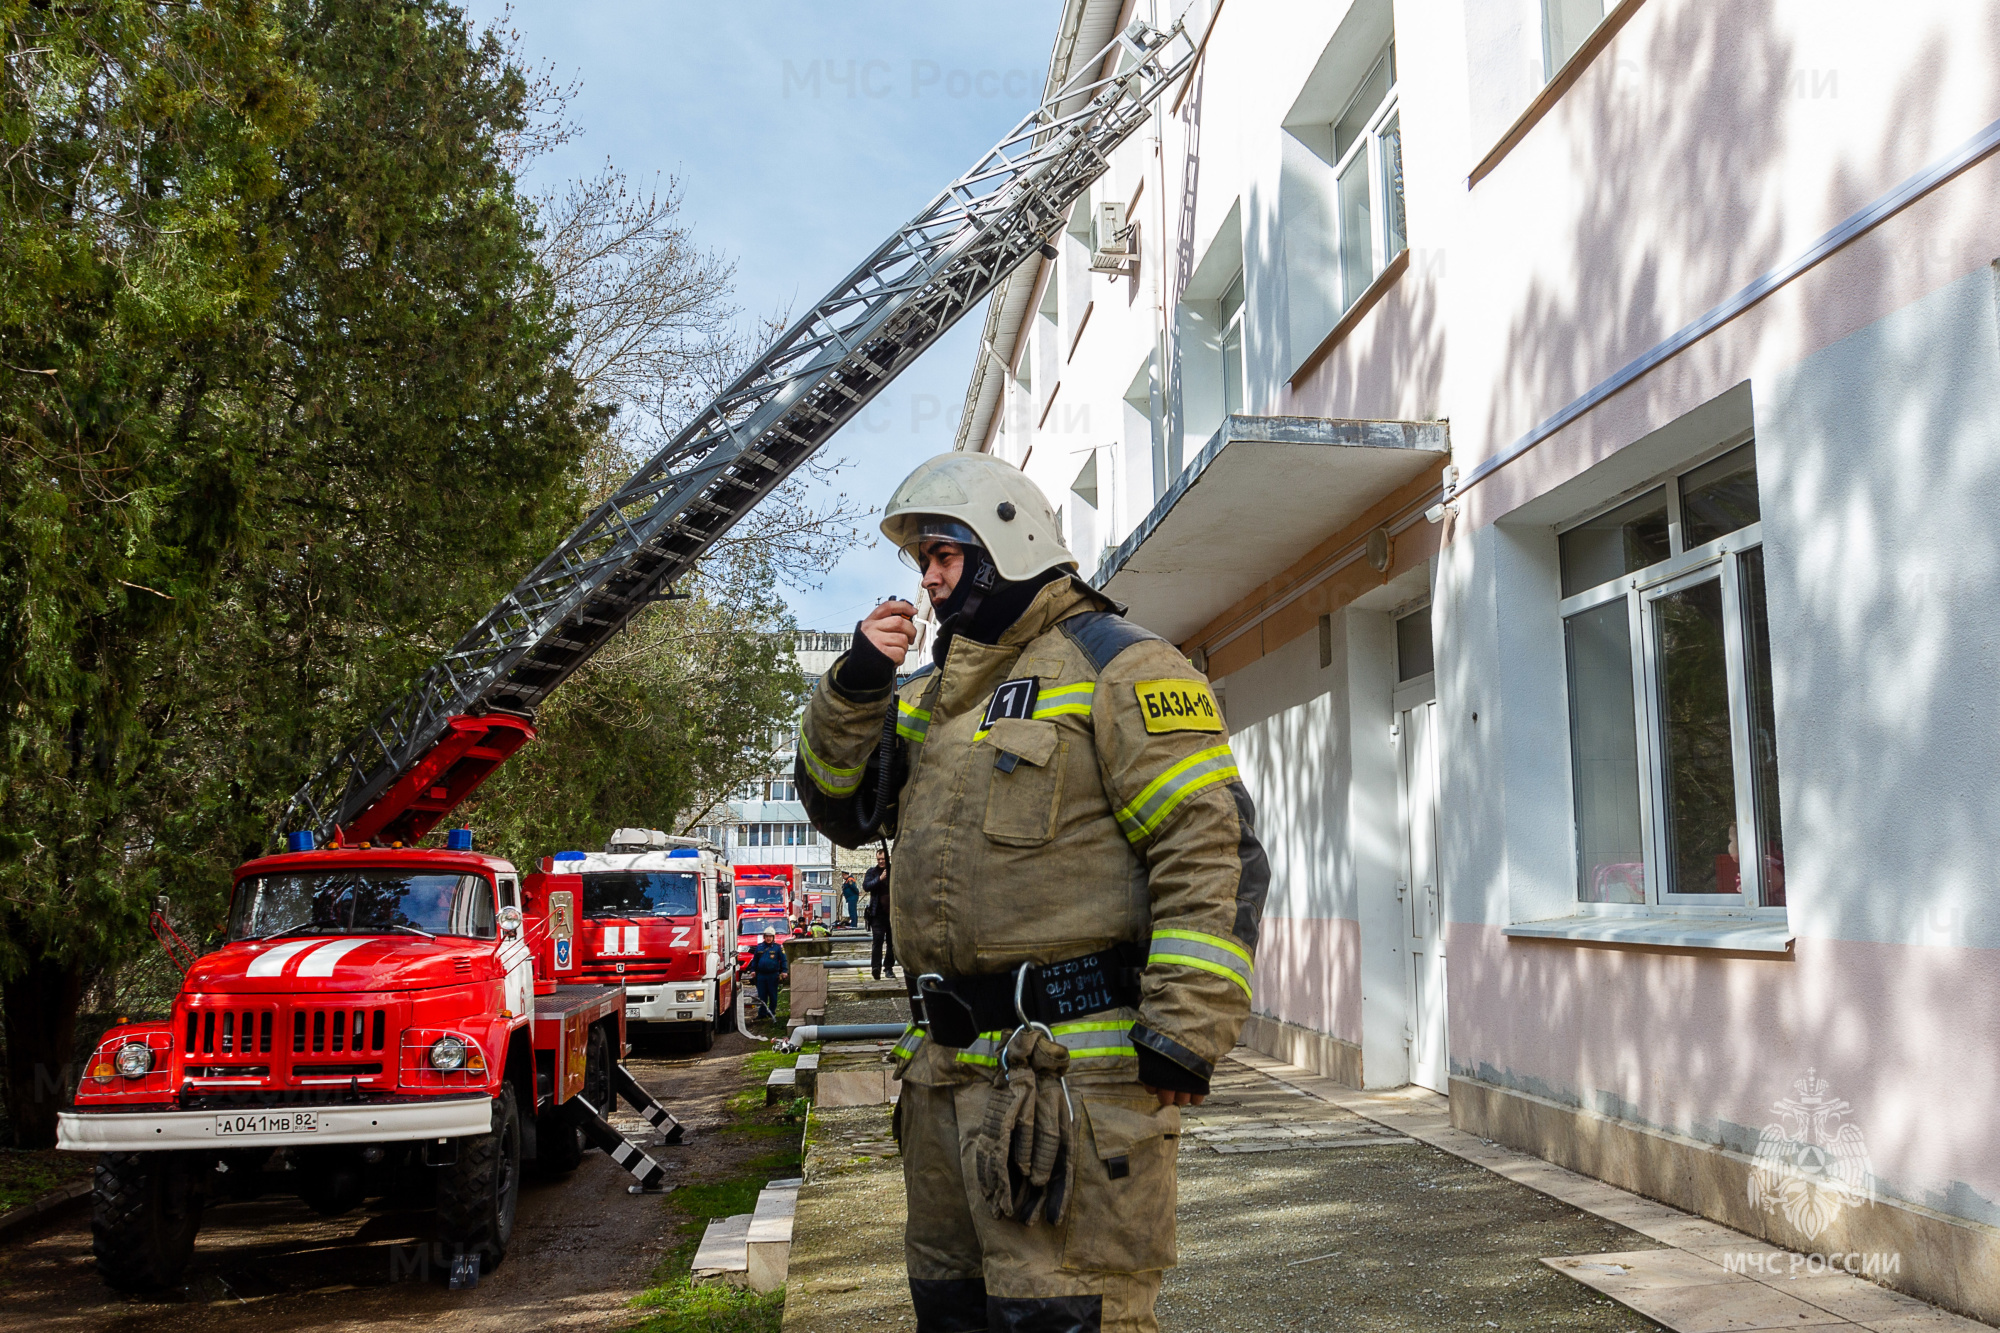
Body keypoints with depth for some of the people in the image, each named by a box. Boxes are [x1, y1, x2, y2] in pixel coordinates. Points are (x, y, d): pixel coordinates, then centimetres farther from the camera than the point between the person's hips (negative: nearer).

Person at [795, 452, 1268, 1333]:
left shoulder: (1116, 666, -6)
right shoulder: (935, 694, 20)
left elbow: (1214, 849, -13)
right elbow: (843, 809, 21)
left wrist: (1184, 1037, -20)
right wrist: (856, 685, 4)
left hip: (1070, 1067, -8)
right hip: (946, 1065, 8)